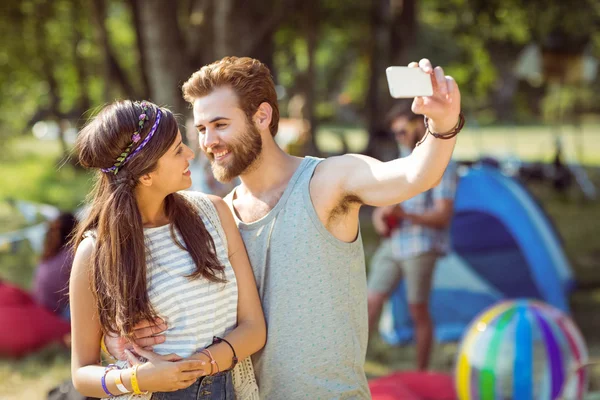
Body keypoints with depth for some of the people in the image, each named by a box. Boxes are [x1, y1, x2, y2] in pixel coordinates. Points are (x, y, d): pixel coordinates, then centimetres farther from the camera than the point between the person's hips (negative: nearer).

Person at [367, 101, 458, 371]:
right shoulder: (404, 158, 14)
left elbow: (443, 216, -15)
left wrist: (406, 215, -28)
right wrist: (379, 216, -2)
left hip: (421, 247, -7)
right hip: (392, 244, 7)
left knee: (418, 312, -1)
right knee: (372, 301, 1)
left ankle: (421, 375, 9)